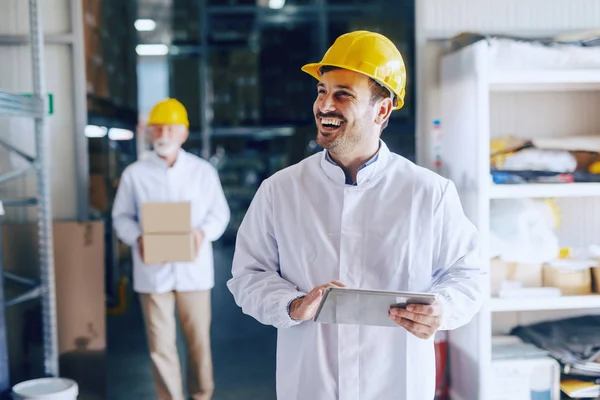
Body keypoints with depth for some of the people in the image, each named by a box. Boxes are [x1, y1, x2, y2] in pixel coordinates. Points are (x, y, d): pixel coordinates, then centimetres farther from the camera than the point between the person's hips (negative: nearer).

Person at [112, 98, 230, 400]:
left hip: (194, 269, 0)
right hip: (153, 271, 0)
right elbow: (122, 216, 7)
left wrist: (204, 232, -14)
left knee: (199, 340, 8)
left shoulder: (203, 171, 3)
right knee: (161, 345, 4)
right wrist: (136, 238, -13)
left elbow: (220, 213, 7)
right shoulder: (134, 174, 2)